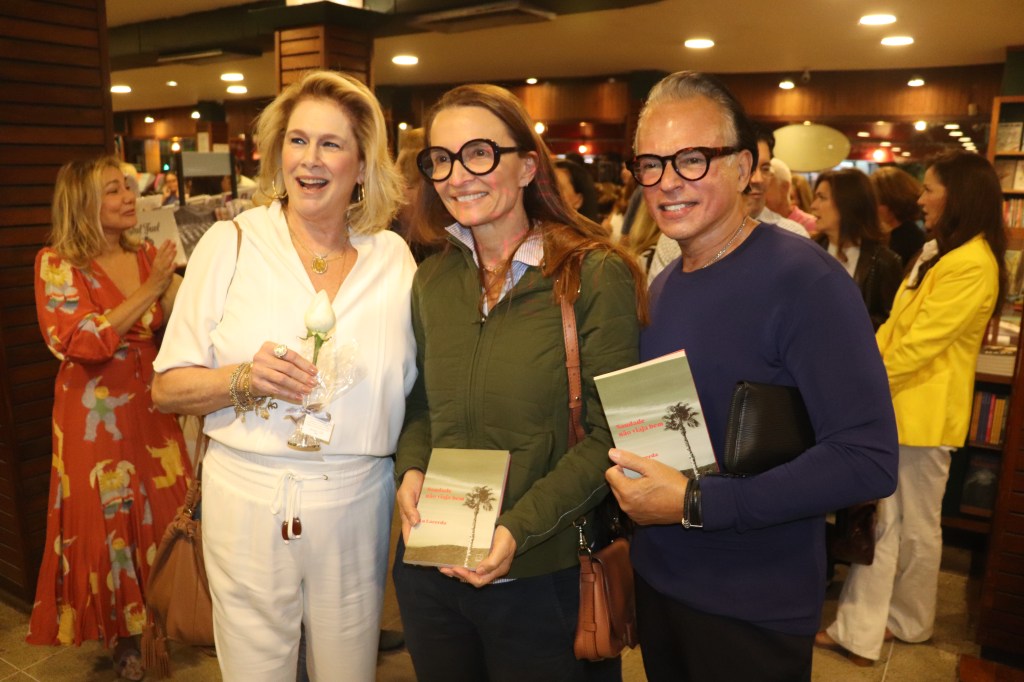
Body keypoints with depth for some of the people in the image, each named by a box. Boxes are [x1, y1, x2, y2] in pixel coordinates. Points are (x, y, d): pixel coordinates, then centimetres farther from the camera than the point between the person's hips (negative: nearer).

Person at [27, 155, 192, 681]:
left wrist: (171, 283, -13)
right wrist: (149, 289, -18)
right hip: (96, 419, -4)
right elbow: (83, 342, -19)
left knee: (164, 517, 11)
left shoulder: (147, 256, 5)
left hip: (153, 410, 4)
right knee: (109, 524, 9)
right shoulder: (57, 263, -8)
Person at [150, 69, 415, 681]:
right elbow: (168, 388, -2)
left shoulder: (393, 256, 1)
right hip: (248, 499, -1)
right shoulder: (232, 243, -4)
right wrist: (245, 377, -19)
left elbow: (416, 384, 11)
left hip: (358, 502, 2)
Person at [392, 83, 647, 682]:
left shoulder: (594, 275, -13)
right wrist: (412, 470, -7)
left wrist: (520, 528, -21)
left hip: (544, 576, -4)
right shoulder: (432, 280, 4)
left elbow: (608, 436, -14)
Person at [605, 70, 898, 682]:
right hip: (658, 581, 7)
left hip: (755, 609, -6)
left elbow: (869, 461, -24)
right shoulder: (664, 284, 5)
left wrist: (695, 504, -24)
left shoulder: (805, 280, -19)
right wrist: (624, 495, -2)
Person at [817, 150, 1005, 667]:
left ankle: (909, 621, 26)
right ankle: (861, 630, 19)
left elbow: (918, 343, -21)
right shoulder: (938, 252, 14)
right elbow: (894, 327, 13)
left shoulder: (971, 266, -19)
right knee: (881, 518, 11)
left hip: (925, 411, -9)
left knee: (916, 526, 7)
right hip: (894, 403, 9)